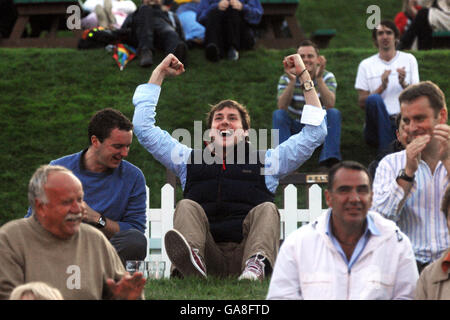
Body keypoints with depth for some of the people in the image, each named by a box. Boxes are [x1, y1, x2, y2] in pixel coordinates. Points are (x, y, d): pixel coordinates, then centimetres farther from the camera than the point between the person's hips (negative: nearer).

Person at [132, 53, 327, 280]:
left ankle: (256, 266, -56)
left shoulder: (264, 161, 26)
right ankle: (191, 260, -58)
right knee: (188, 207, -23)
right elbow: (144, 127, 30)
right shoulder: (190, 160, 29)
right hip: (208, 256, 0)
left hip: (245, 251, 0)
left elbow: (315, 133, 24)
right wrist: (159, 73, 33)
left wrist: (304, 75, 24)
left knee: (266, 210, -24)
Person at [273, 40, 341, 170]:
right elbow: (282, 107, -26)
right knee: (278, 114, -27)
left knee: (334, 113, -28)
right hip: (294, 128, 0)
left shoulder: (327, 77, -8)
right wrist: (292, 81, -38)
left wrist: (319, 79, -40)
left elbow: (330, 104, -28)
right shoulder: (286, 78, -8)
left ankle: (329, 161, -33)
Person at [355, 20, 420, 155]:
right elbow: (361, 103, 4)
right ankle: (387, 150, -38)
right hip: (378, 123, 0)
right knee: (374, 99, -36)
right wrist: (382, 87, -11)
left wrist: (404, 84, -12)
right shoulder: (366, 65, 11)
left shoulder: (409, 59, 13)